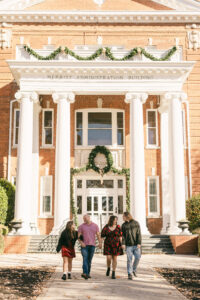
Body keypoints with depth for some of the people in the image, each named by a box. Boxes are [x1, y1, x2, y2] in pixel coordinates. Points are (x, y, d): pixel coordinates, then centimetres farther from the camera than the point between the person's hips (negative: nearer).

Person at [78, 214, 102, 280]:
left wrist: (100, 243, -5)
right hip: (84, 245, -2)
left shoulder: (95, 226, 10)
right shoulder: (81, 226, 5)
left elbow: (98, 235, 8)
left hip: (92, 245, 2)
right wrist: (81, 242, -14)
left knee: (89, 260, 6)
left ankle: (88, 273, 14)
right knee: (85, 259, -15)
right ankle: (85, 273, -24)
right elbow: (79, 236, 2)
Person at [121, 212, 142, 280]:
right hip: (128, 245, 1)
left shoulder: (136, 223, -1)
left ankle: (134, 269, 20)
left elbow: (139, 234, -4)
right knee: (129, 259, -2)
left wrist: (139, 243, -13)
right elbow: (123, 235, 1)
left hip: (136, 244, 0)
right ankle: (129, 274, 6)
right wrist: (123, 244, -13)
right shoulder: (123, 225, 5)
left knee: (137, 257, -5)